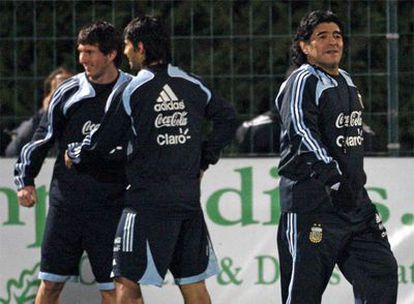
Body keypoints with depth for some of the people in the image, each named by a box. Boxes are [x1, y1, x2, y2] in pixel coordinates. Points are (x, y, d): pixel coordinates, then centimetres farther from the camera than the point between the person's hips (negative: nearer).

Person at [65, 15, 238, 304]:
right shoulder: (193, 85, 5)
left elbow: (102, 142, -2)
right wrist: (205, 159, 22)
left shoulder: (132, 91, -8)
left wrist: (75, 155, 17)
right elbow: (228, 118, 15)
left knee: (128, 281, -4)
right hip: (189, 198, 5)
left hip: (148, 200, -5)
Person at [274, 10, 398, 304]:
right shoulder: (302, 82, -10)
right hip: (310, 203, -8)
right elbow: (301, 135, -24)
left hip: (354, 201, 8)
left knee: (382, 272, 3)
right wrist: (333, 177, -33)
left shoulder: (348, 83, 18)